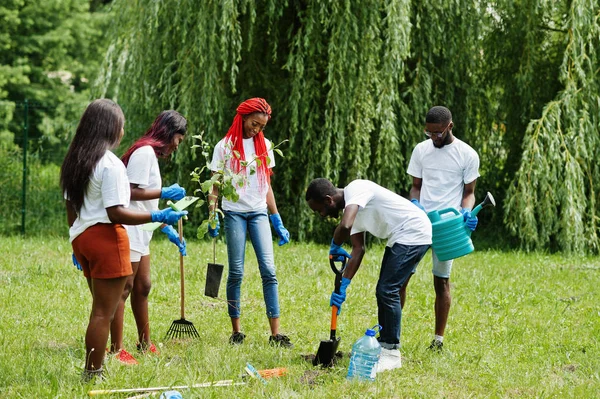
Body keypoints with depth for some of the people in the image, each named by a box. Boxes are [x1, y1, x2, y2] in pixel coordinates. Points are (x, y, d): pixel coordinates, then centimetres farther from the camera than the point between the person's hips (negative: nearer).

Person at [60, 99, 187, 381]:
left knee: (100, 308, 18)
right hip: (106, 238, -9)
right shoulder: (110, 164, -14)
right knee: (103, 313, -2)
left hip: (81, 237, 9)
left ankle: (92, 371, 17)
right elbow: (116, 213, -19)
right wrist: (157, 217, -19)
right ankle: (93, 374, -1)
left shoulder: (74, 161, 11)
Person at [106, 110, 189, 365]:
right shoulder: (145, 152, -12)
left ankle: (145, 344, 25)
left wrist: (168, 230, 23)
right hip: (129, 231, -11)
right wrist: (164, 193, -15)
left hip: (140, 234, 11)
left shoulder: (150, 154, 19)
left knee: (142, 286, 16)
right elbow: (130, 192, -21)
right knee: (124, 287, -8)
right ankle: (116, 350, -7)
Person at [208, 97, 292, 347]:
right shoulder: (225, 146, 2)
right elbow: (215, 186, 2)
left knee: (268, 269, -7)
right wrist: (212, 218, -9)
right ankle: (236, 331, 7)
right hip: (234, 212, -3)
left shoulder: (264, 146, 12)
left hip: (259, 212, 3)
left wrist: (277, 221, 13)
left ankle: (275, 333, -10)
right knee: (236, 272, -1)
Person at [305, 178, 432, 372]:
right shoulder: (351, 207, 9)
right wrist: (343, 285, 5)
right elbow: (358, 249, 11)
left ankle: (392, 353, -4)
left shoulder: (355, 190, -21)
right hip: (398, 238, 10)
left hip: (413, 233, -10)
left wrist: (335, 248, -17)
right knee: (383, 291, 13)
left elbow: (345, 226, -38)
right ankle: (384, 347, 22)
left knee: (387, 291, -10)